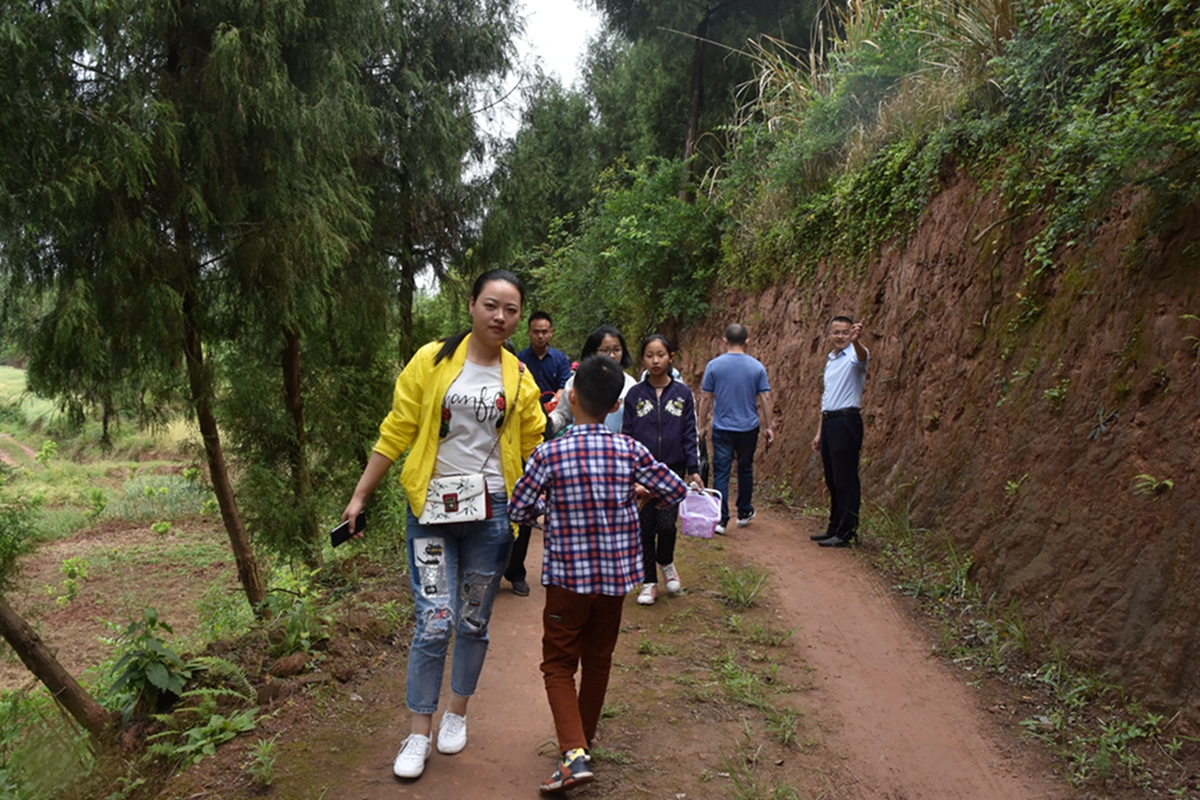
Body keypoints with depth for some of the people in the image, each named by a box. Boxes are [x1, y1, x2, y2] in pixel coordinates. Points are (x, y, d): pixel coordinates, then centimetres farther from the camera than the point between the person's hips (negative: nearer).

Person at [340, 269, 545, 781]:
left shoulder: (520, 379, 4)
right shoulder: (432, 361, -1)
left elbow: (535, 451, 8)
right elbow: (396, 433, 1)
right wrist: (360, 496, 1)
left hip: (491, 513, 2)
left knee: (474, 622, 13)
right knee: (434, 622, -5)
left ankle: (457, 714, 35)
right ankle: (420, 733, 14)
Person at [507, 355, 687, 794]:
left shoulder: (549, 454, -14)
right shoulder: (631, 451, -7)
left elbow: (517, 510, -7)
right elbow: (676, 491, 2)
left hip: (568, 576, -3)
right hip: (617, 574, 3)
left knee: (559, 664, 8)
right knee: (598, 660, 20)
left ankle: (574, 754, -8)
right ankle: (584, 739, 36)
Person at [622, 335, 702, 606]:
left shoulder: (682, 393, 1)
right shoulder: (635, 395, 2)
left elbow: (689, 434, 4)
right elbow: (627, 434, 4)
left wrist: (693, 469, 0)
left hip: (672, 472, -1)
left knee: (666, 525, -10)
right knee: (645, 529, 5)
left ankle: (667, 564, 21)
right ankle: (649, 582, 20)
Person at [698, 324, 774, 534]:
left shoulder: (714, 365, -6)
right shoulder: (757, 367, -2)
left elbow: (706, 398, -3)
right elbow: (765, 398, -1)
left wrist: (704, 421, 9)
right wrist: (768, 426, 7)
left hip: (722, 428, -2)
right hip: (748, 428, 2)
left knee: (721, 473, 0)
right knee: (745, 470, 18)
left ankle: (721, 519, -5)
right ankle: (744, 513, 31)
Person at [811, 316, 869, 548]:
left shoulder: (854, 356, -6)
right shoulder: (830, 360, 19)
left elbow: (862, 357, -33)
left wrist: (855, 340, -56)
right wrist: (819, 432, 21)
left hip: (846, 422, -8)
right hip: (828, 422, 8)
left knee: (846, 479, -6)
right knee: (832, 480, 13)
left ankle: (847, 533, -1)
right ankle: (835, 528, 23)